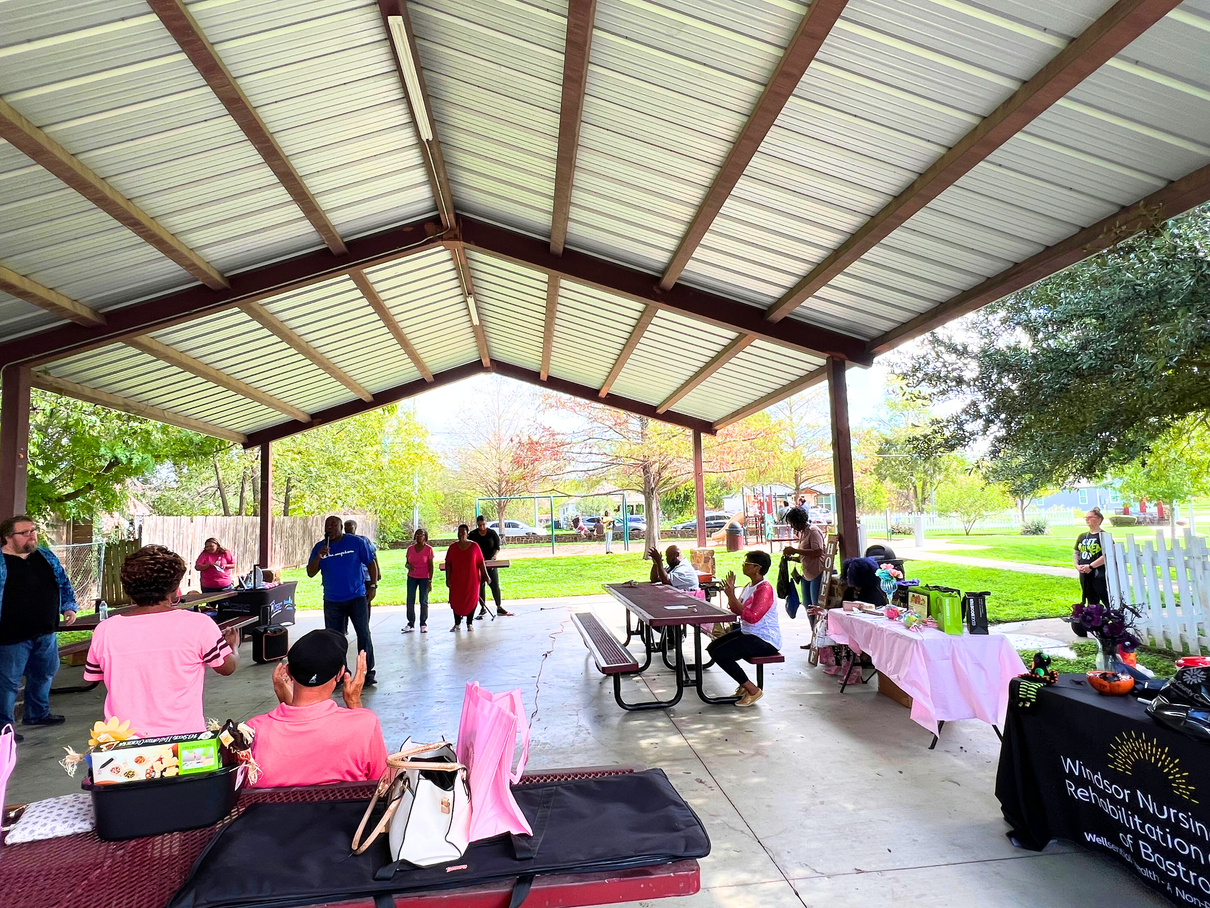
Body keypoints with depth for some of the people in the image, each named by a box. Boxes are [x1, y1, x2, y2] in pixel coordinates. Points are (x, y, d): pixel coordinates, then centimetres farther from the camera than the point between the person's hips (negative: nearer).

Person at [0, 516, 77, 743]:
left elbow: (63, 583, 15)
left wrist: (69, 607, 6)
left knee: (44, 674, 20)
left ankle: (37, 713, 38)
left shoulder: (46, 557, 6)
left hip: (46, 632, 6)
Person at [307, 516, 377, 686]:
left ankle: (367, 673, 7)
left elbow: (370, 563, 2)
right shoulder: (319, 547, 4)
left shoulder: (356, 542, -3)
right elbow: (310, 573, 0)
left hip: (357, 597, -3)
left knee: (364, 635, -3)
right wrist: (318, 557, -17)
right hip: (332, 601, 3)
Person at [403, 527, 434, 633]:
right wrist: (409, 566, -13)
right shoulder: (410, 548, 4)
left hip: (424, 578, -3)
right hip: (412, 578, 3)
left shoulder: (429, 549, -4)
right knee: (410, 601, 1)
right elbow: (407, 563, 12)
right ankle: (411, 624, 10)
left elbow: (431, 566, -3)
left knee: (424, 601, 1)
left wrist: (430, 581, -7)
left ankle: (423, 624, 9)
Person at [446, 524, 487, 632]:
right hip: (456, 580, 1)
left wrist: (485, 575, -3)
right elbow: (448, 564, 3)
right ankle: (457, 623, 19)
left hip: (472, 579, -1)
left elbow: (481, 563, 0)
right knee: (456, 600, 4)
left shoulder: (474, 546, -2)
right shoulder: (452, 547, 2)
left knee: (471, 600, 3)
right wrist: (447, 578, -2)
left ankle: (470, 623, 17)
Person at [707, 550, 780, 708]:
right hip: (748, 633, 11)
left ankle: (753, 690, -6)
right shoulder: (750, 586, 10)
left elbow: (752, 617, -29)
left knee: (720, 654, -19)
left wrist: (732, 596, -27)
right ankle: (744, 684, 15)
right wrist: (730, 592, 0)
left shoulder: (765, 589, -20)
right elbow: (737, 611, 14)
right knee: (713, 647, 9)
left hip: (765, 640, -11)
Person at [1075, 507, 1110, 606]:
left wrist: (1091, 566, -17)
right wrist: (1077, 565, 2)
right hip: (1085, 575, 7)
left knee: (1107, 601, -10)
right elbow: (1076, 553, 19)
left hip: (1099, 575, -7)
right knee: (1092, 603, 15)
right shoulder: (1082, 536, 14)